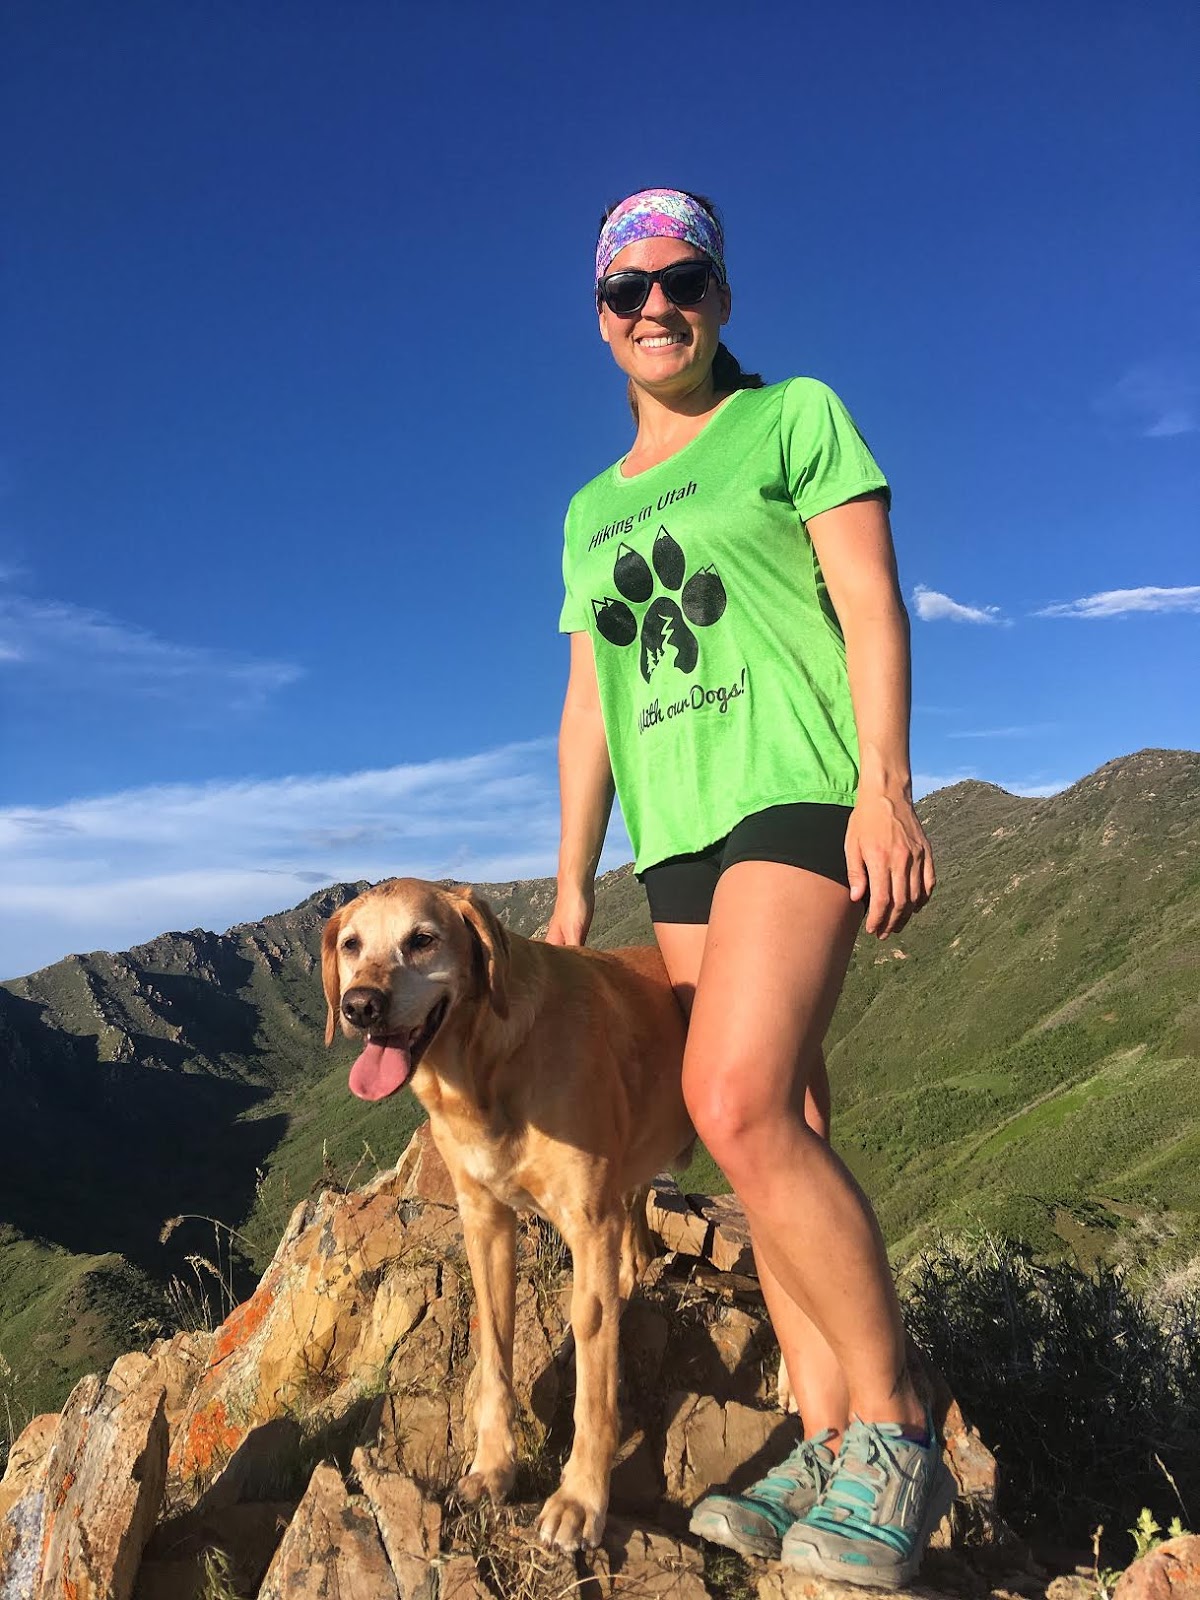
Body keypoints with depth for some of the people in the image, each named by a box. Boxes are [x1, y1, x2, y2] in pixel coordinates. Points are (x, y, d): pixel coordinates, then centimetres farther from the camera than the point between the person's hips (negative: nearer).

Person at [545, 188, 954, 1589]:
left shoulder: (796, 417, 9)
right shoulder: (592, 509, 22)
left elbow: (871, 603, -2)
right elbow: (588, 703, 19)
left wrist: (887, 782, -16)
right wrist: (571, 882, 13)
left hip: (795, 789, -6)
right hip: (677, 831, 6)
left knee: (740, 1105, -21)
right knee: (776, 1133, 4)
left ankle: (894, 1424, -4)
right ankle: (828, 1443, 12)